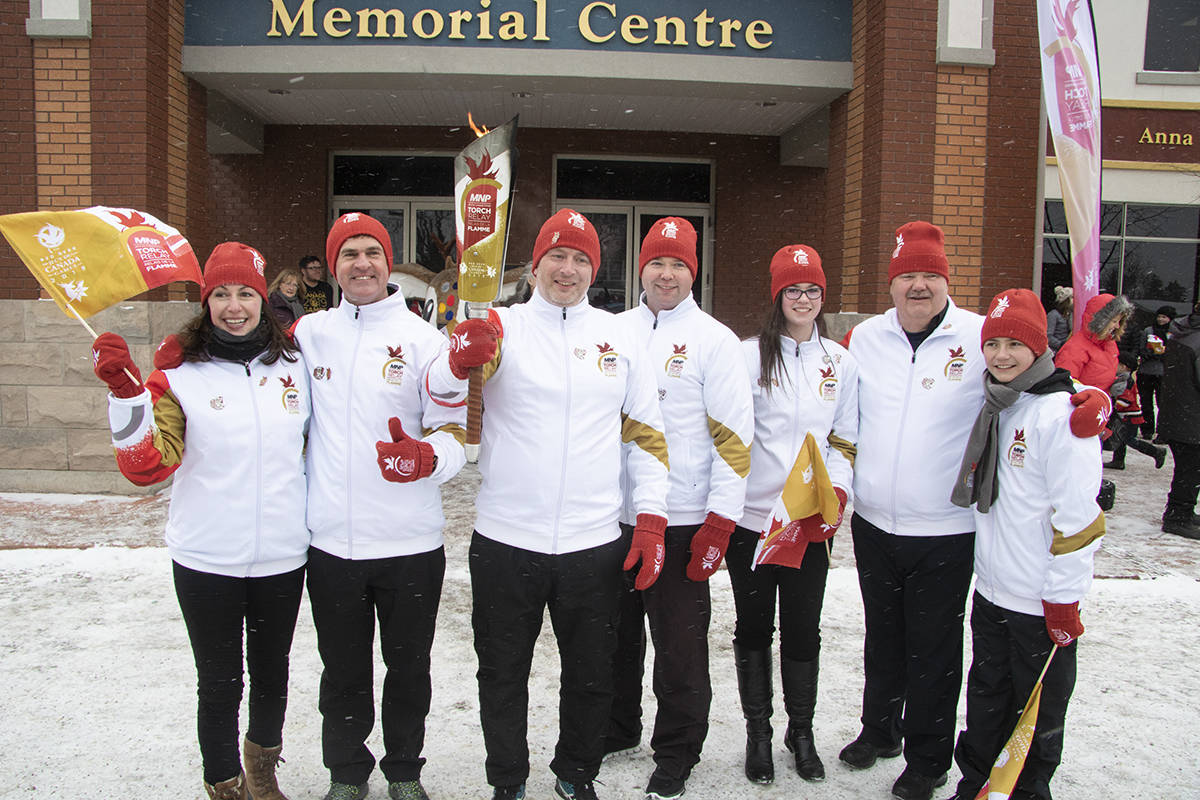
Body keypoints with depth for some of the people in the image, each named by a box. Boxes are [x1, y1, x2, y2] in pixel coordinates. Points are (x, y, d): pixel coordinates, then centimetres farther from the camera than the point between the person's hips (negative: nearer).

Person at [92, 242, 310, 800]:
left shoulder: (292, 364, 2)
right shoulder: (180, 374, -7)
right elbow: (146, 466, -15)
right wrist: (125, 392, -26)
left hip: (283, 556, 3)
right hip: (207, 560, -2)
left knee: (272, 674, 20)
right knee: (219, 683, 10)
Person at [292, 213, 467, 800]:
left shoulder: (423, 338, -2)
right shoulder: (307, 333, 6)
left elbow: (454, 435, -4)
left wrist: (424, 457, -25)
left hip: (410, 544, -1)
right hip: (331, 541, 2)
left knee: (409, 666, 13)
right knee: (343, 670, 15)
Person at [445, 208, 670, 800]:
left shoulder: (619, 336, 6)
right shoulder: (501, 327, -1)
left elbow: (645, 434, 9)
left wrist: (651, 522, 2)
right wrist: (462, 359, -40)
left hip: (594, 544, 2)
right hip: (505, 540, -2)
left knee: (592, 677, 16)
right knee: (503, 674, 13)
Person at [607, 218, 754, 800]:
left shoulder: (714, 339, -3)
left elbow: (733, 435, -7)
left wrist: (720, 522, -13)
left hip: (683, 521, -4)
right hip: (612, 516, 4)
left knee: (678, 645, 4)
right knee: (616, 632, 17)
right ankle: (617, 730, 37)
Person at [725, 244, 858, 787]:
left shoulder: (841, 362, 9)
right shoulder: (749, 355, 0)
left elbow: (846, 441, 10)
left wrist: (834, 496, -6)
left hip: (813, 522, 2)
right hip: (751, 517, -2)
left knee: (803, 629, 9)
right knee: (754, 627, 9)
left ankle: (801, 731, 29)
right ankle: (758, 732, 26)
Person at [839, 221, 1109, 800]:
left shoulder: (982, 338, -9)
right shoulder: (864, 338, 3)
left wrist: (1094, 399, -24)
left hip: (945, 533, -4)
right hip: (873, 524, 4)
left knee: (934, 649, 9)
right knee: (882, 638, 21)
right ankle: (879, 730, 43)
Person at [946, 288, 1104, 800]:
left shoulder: (1061, 413, -17)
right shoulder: (997, 408, 8)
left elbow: (1076, 514, -18)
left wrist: (1063, 599, -16)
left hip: (1041, 603, -7)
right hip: (991, 591, 7)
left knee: (1036, 715, 9)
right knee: (985, 700, 19)